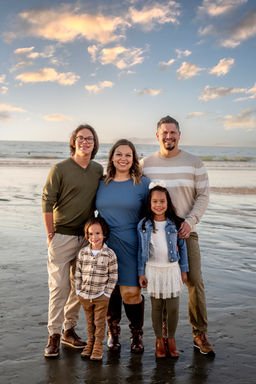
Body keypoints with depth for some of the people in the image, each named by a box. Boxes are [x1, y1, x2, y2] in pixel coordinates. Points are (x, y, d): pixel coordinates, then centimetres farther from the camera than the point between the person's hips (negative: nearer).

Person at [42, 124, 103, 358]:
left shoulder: (98, 170, 8)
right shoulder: (60, 169, -7)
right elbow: (47, 202, -7)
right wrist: (51, 234, -8)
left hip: (86, 236, 5)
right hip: (62, 235, -5)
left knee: (79, 286, 11)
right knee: (59, 286, -4)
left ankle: (70, 330, 25)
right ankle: (54, 336, 8)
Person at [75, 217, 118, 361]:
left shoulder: (110, 254, -10)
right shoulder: (83, 253, -2)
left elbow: (113, 276, -5)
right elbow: (78, 273, 5)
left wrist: (107, 293, -7)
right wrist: (79, 291, 2)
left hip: (101, 296, -3)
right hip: (85, 295, 3)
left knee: (100, 321, 7)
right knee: (89, 321, 17)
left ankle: (98, 345, 20)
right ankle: (90, 342, 32)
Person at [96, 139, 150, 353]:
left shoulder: (143, 184, 0)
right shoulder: (102, 184, 8)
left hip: (131, 247, -2)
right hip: (106, 246, 3)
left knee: (131, 293, -5)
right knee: (110, 291, 8)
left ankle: (137, 333, 21)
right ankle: (113, 331, 30)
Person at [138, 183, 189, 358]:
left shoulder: (175, 223, -3)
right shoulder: (143, 225, -2)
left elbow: (182, 247, 4)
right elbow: (141, 250, 3)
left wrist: (184, 270, 5)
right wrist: (141, 273, 2)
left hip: (172, 269, 0)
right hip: (153, 270, 0)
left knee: (173, 307, 4)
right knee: (156, 307, 9)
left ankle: (171, 339, 25)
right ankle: (159, 339, 26)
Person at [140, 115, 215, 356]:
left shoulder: (194, 163, 3)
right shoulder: (145, 164, 5)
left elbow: (203, 195, 2)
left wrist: (190, 221, -10)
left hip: (185, 231, 0)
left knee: (195, 281, -4)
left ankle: (199, 335, 11)